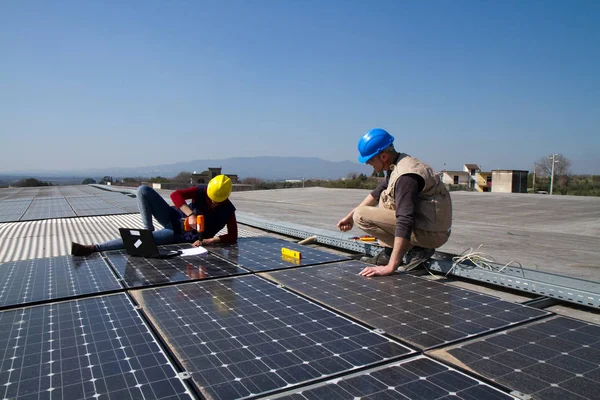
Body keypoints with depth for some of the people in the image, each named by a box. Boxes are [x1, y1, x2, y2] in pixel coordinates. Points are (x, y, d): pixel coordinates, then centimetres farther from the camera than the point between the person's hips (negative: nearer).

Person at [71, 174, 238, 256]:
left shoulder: (227, 211, -17)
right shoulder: (201, 191, -14)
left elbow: (232, 237, -17)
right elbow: (175, 195, -23)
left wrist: (211, 240, -34)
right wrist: (190, 214, -37)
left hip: (181, 236, -3)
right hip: (173, 217, 3)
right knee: (143, 190, -15)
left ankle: (94, 248, -12)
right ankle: (148, 230, -13)